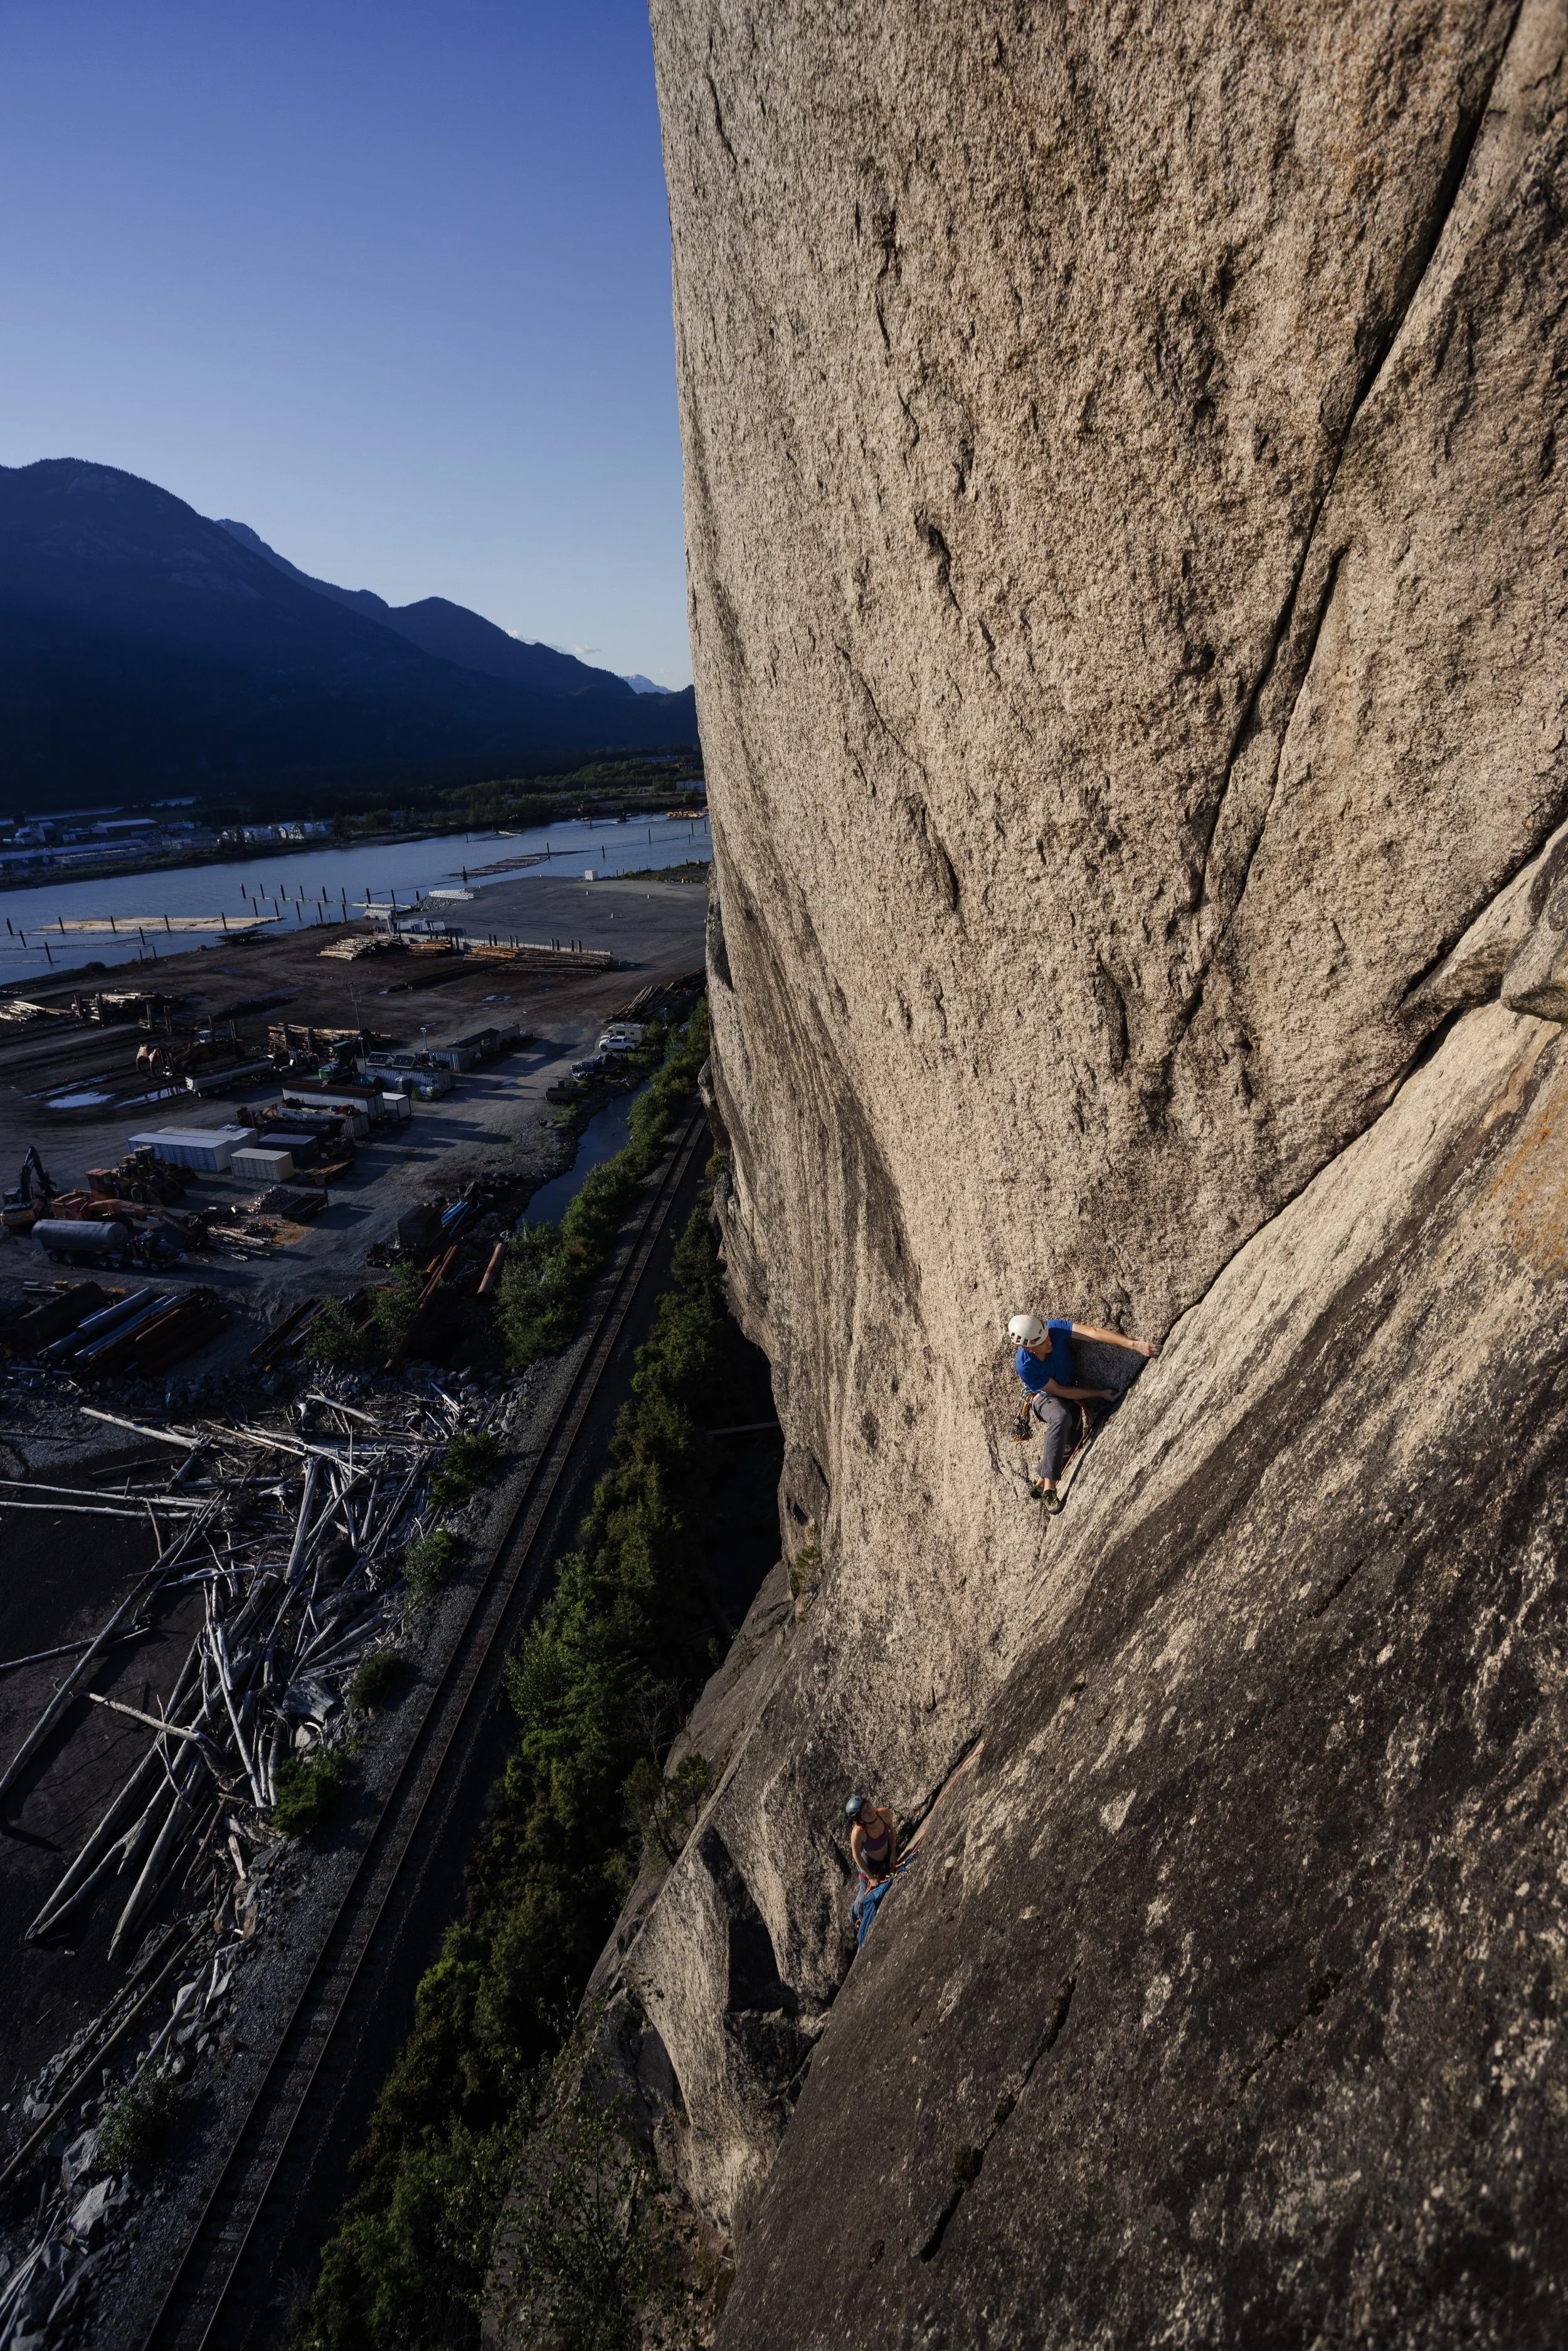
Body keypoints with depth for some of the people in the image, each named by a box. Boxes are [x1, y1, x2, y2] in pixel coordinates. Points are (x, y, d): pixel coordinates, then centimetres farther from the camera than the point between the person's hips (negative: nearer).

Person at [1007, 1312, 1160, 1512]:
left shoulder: (1054, 1329, -27)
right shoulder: (1025, 1366, -31)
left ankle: (1039, 1481, 8)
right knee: (1061, 1417, -37)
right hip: (1045, 1398, -5)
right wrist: (1101, 1393, -18)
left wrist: (1134, 1344, -47)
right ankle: (1049, 1484, -34)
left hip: (1072, 1393, 5)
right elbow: (1059, 1391, -22)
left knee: (1066, 1444, -14)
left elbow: (1094, 1331, -37)